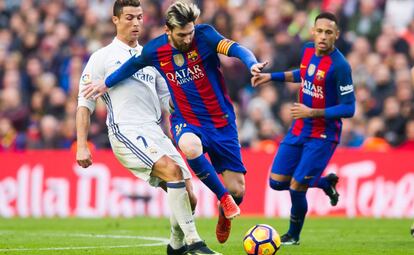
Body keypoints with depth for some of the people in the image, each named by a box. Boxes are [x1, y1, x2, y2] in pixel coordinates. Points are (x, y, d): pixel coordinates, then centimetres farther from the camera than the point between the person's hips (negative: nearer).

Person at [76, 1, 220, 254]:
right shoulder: (102, 57, 6)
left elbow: (167, 99, 26)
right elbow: (85, 103, 3)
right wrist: (82, 146, -5)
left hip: (155, 133, 6)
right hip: (125, 132, -6)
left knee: (188, 197, -4)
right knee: (172, 169, -30)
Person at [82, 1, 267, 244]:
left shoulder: (204, 35, -14)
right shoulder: (155, 50, -7)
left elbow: (235, 48, -30)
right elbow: (133, 64, 15)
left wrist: (252, 63, -50)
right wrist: (106, 83, 23)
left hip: (221, 121, 0)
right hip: (187, 122, 0)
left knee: (237, 190, -3)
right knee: (189, 146, -39)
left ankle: (225, 214, 36)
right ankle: (223, 197, -18)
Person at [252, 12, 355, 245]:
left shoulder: (339, 66, -22)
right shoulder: (308, 50, 0)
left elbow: (348, 109, -21)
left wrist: (312, 113, -24)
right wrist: (271, 76, 18)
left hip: (323, 136, -7)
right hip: (299, 130, 7)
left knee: (296, 188, -9)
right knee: (277, 182, 5)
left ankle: (293, 236, 18)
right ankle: (326, 183, 30)